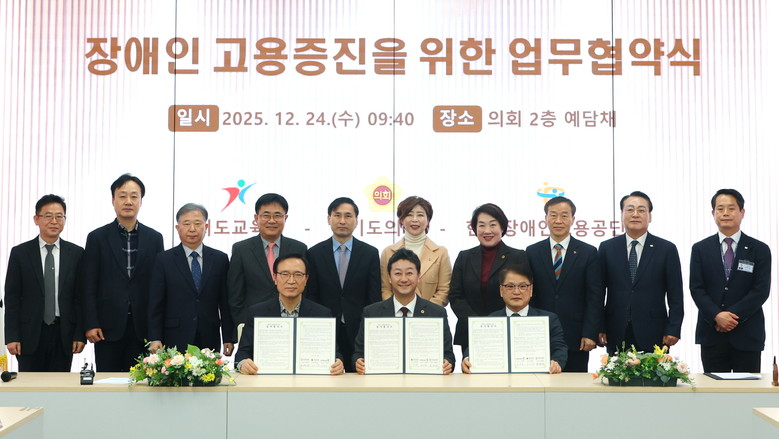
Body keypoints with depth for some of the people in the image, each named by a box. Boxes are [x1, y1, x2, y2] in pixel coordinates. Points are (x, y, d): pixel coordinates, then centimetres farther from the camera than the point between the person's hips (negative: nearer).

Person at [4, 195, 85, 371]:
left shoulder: (76, 253, 4)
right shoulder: (20, 253, 3)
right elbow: (12, 297, 2)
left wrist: (80, 334, -1)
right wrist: (11, 336, -4)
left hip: (64, 334, 1)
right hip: (30, 334, 0)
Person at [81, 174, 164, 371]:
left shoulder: (154, 238, 8)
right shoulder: (97, 237, 4)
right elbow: (88, 286, 1)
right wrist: (90, 324, -6)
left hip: (143, 328, 1)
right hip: (108, 326, -1)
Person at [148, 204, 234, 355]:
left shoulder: (220, 259, 7)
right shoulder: (164, 260, 3)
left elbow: (225, 303, 7)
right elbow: (155, 304, 2)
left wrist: (228, 338, 4)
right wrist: (155, 339, -6)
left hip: (210, 341, 2)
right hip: (175, 341, -1)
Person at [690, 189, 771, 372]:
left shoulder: (760, 250, 5)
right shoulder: (700, 249, 8)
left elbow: (761, 290, -4)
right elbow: (696, 288, 0)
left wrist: (733, 316, -14)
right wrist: (717, 315, -15)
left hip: (747, 336, -1)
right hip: (711, 334, 1)